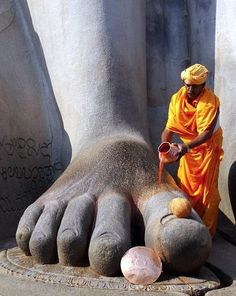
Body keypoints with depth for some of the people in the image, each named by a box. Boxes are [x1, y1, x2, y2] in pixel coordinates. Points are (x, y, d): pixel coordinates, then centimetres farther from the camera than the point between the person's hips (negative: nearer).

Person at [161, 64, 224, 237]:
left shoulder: (210, 101, -25)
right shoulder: (177, 99, -12)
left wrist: (187, 147, -43)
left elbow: (207, 133, -29)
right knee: (186, 188, 12)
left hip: (208, 146, -4)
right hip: (188, 147, 5)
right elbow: (169, 128, -13)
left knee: (207, 190, 2)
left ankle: (207, 231, 17)